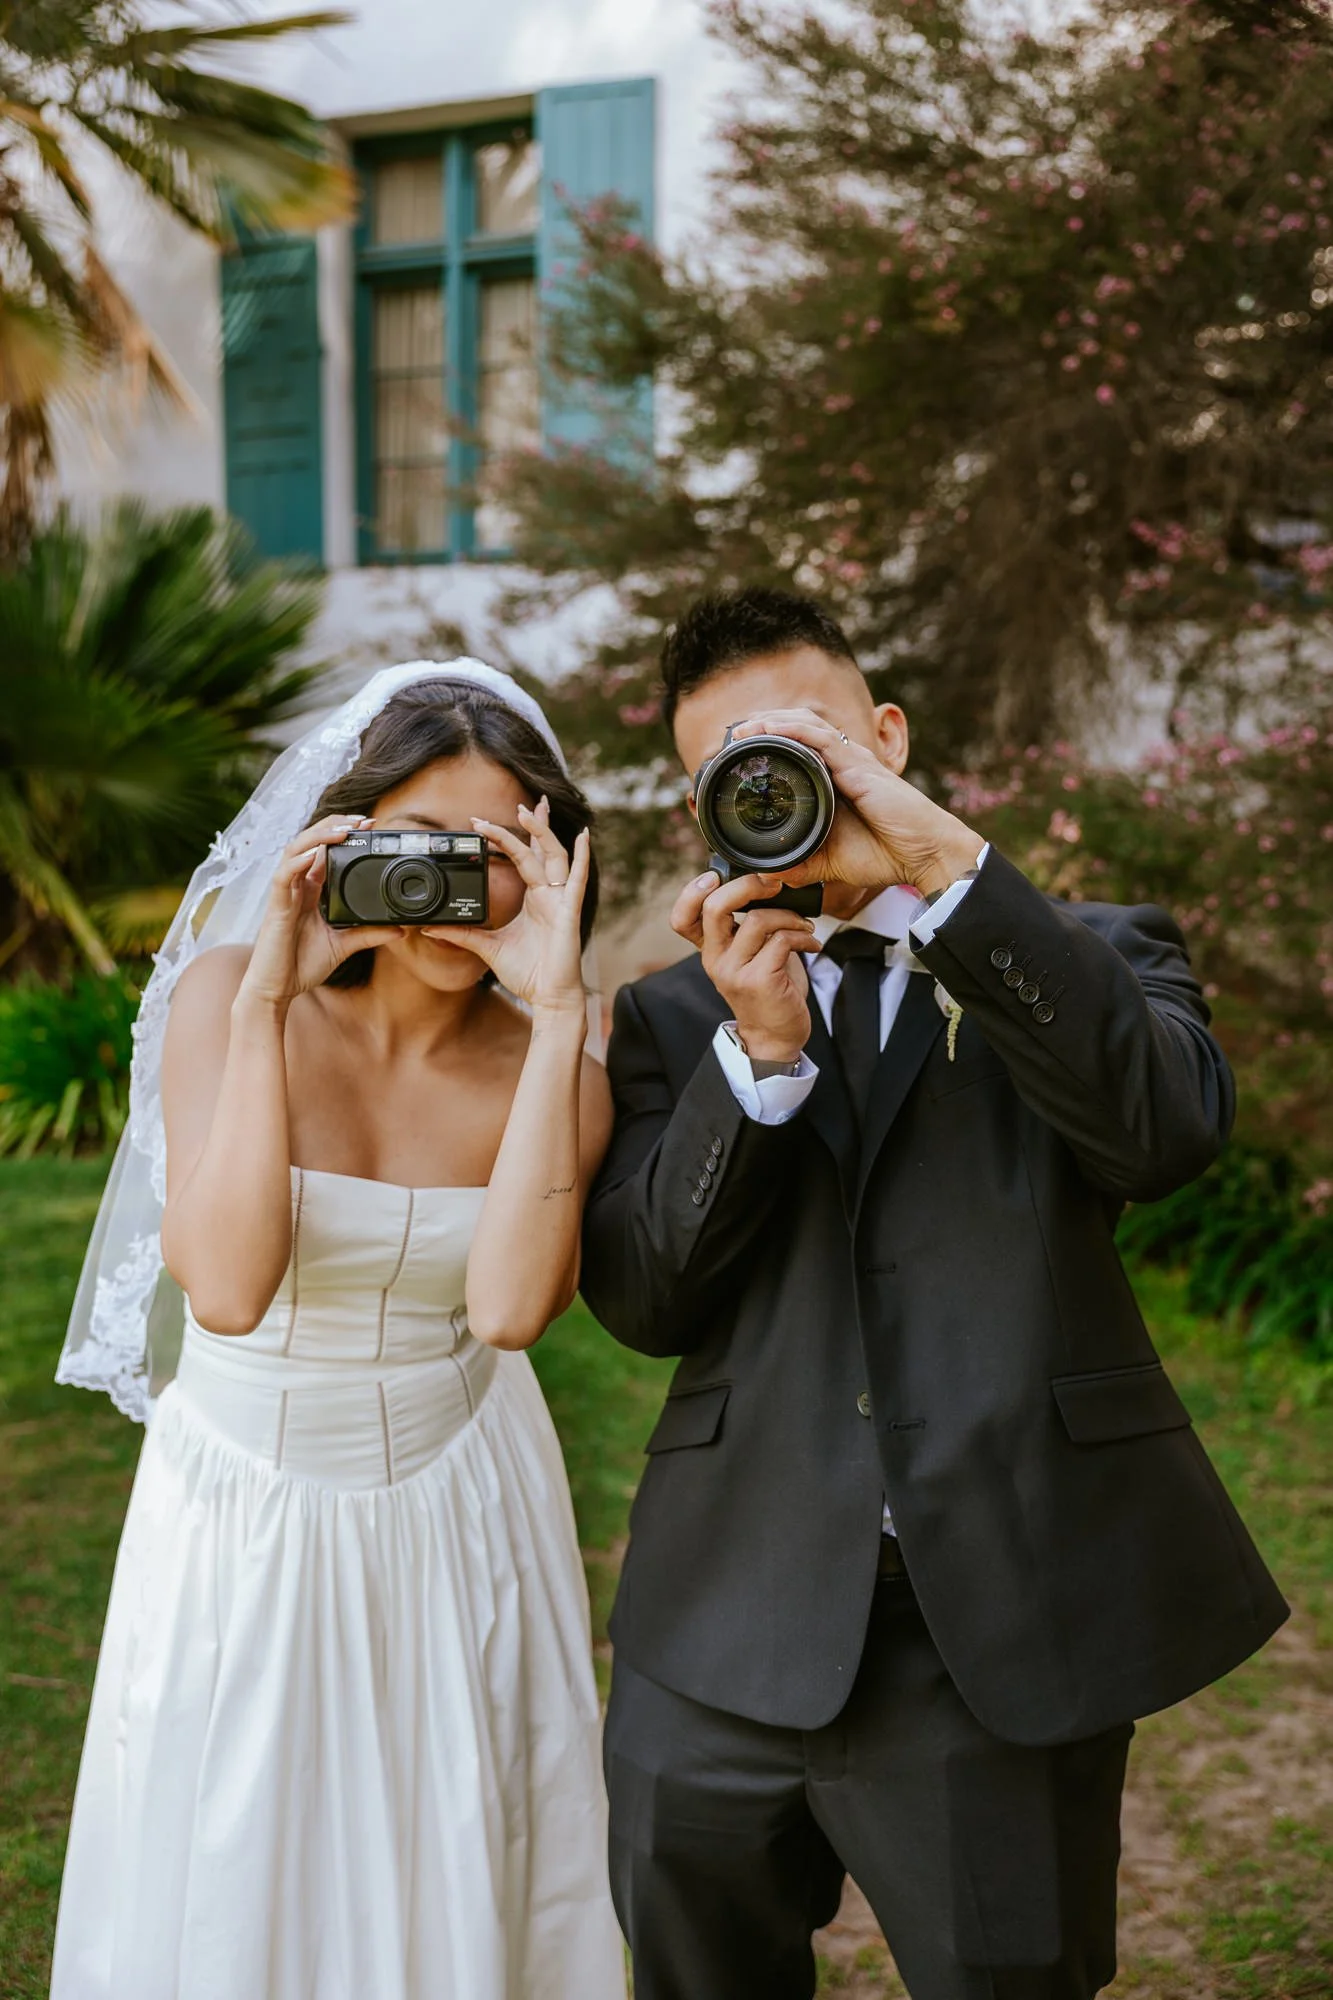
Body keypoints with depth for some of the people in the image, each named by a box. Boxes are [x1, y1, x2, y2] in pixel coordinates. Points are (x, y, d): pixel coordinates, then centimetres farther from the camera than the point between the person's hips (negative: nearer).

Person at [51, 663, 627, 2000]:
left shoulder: (547, 1067, -10)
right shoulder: (231, 995, -14)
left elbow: (511, 1304, -30)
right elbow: (226, 1287, -28)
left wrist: (558, 1013, -30)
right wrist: (264, 1002, -30)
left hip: (451, 1511, 1)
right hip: (240, 1504, -1)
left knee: (453, 1878, 16)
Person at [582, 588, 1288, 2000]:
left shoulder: (1085, 958, 6)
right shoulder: (675, 1018, 11)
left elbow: (1169, 1129, -16)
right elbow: (639, 1299, -1)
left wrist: (945, 860, -21)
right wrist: (760, 1050, -14)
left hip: (1006, 1638, -2)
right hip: (730, 1643, 2)